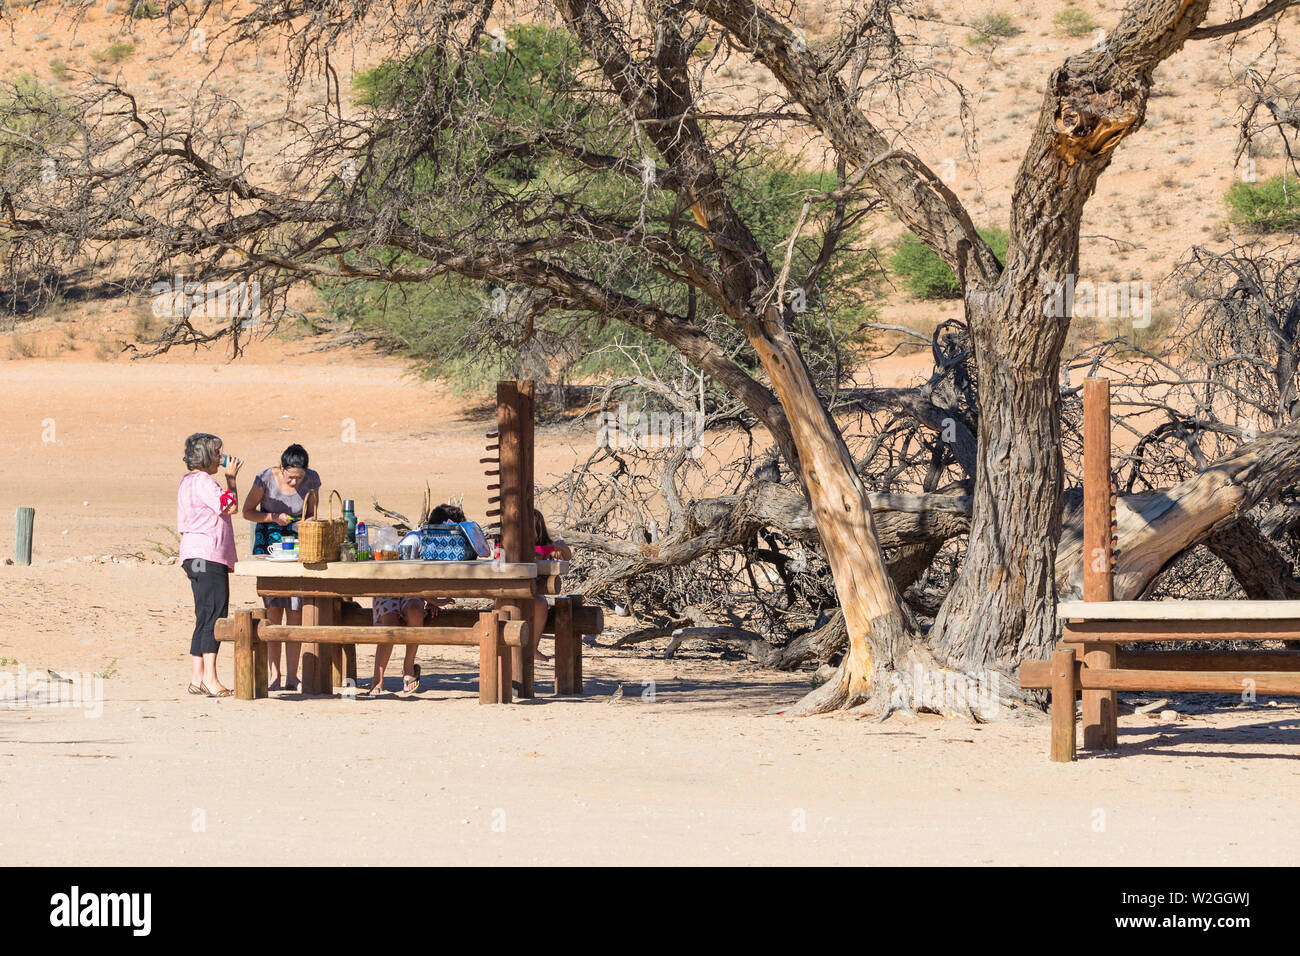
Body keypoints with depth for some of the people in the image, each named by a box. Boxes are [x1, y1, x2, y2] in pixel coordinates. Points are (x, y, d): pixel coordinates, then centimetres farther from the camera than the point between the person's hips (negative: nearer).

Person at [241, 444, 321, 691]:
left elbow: (312, 515, 7)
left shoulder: (311, 480, -6)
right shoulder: (266, 479, -13)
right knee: (273, 610, -8)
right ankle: (273, 675, -5)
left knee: (295, 611, -4)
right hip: (268, 544, -2)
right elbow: (247, 512, -2)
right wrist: (274, 518, -17)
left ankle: (291, 676, -1)